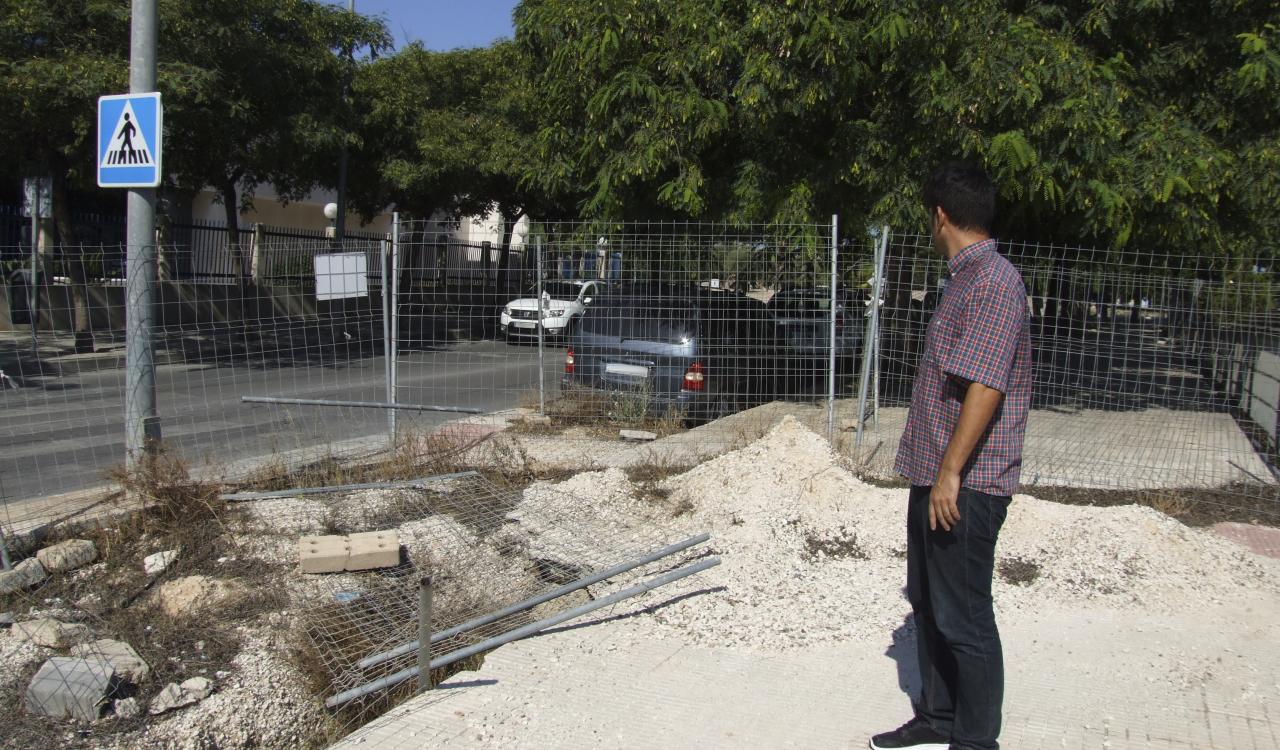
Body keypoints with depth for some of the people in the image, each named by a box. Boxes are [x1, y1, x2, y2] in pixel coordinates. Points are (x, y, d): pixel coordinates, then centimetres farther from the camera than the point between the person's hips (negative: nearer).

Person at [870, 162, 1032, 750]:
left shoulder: (995, 282, -17)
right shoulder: (966, 278, 15)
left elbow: (985, 388, -24)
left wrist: (951, 473, -23)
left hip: (966, 484, -10)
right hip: (934, 474, 10)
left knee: (964, 618, 1)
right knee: (928, 602, 19)